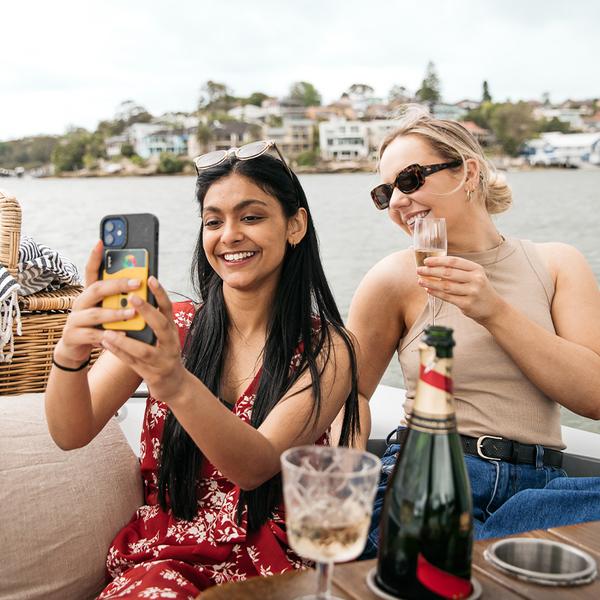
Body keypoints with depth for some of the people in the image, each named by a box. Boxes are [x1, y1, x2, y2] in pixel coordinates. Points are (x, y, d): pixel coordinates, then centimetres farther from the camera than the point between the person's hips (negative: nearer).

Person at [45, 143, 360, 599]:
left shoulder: (326, 351, -3)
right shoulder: (167, 328, 2)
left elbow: (257, 466, -18)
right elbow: (72, 434, -7)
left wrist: (178, 385, -36)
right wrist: (70, 353, -28)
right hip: (164, 557, 1)